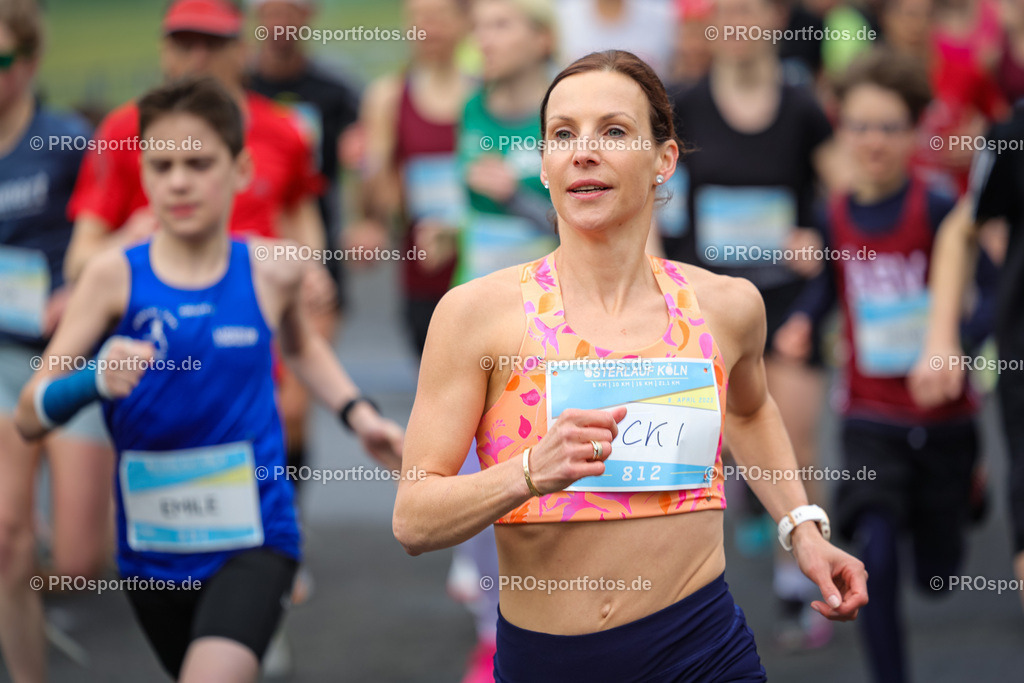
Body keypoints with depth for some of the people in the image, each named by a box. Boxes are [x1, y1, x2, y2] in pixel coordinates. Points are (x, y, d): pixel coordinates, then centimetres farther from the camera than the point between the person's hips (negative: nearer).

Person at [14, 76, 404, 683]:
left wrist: (357, 413, 11)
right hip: (153, 548, 2)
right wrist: (96, 379, -30)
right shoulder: (116, 277, -9)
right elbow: (30, 417, -12)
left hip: (251, 539, -2)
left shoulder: (271, 269, -4)